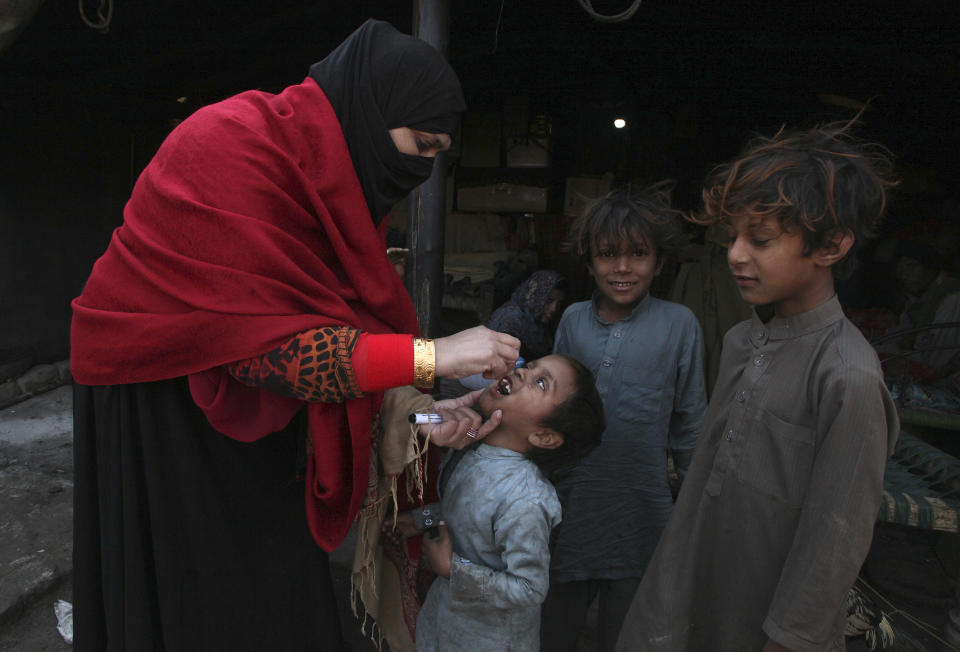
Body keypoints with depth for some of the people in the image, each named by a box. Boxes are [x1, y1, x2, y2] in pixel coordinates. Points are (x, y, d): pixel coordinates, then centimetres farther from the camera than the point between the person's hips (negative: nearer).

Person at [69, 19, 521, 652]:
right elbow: (264, 342, -30)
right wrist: (431, 356, -29)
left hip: (251, 404, 7)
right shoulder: (232, 146, -25)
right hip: (162, 407, -7)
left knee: (276, 587, 16)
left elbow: (355, 317, 0)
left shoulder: (334, 168, 1)